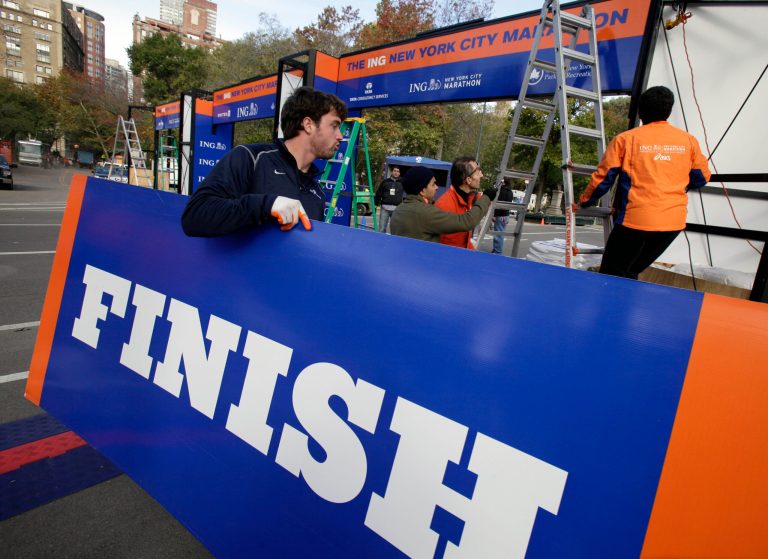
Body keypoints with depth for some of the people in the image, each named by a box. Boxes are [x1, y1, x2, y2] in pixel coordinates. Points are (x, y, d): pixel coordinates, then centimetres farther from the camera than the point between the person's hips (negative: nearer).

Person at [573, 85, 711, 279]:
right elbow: (701, 177, 17)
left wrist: (583, 202, 14)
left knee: (611, 276, 2)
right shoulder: (688, 140, 7)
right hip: (674, 222, 5)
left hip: (635, 219, -4)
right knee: (630, 273, 18)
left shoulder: (625, 139, -3)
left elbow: (603, 178, -1)